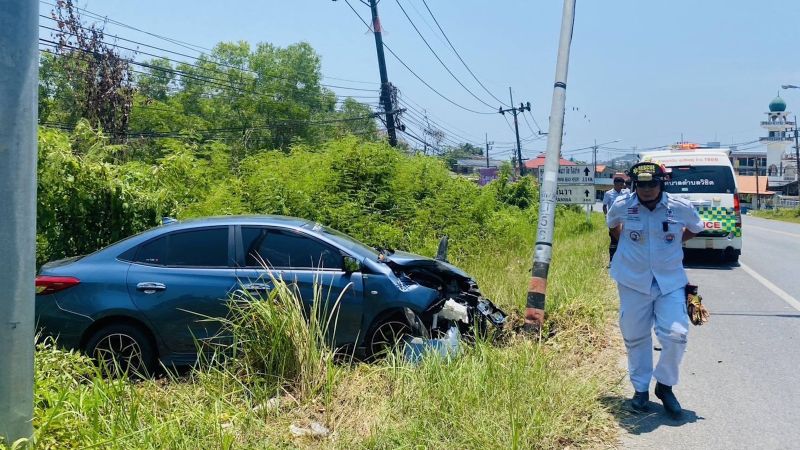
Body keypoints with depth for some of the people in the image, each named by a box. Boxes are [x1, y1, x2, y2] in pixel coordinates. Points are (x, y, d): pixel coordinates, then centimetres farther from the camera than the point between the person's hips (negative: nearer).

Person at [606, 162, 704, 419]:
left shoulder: (681, 208, -10)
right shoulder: (622, 206, -8)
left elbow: (696, 228, 13)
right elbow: (612, 224, 17)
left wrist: (671, 243, 5)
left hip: (670, 282, 0)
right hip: (633, 282, 1)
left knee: (676, 336, -10)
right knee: (635, 338, 9)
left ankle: (665, 385, 15)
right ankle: (640, 389, 27)